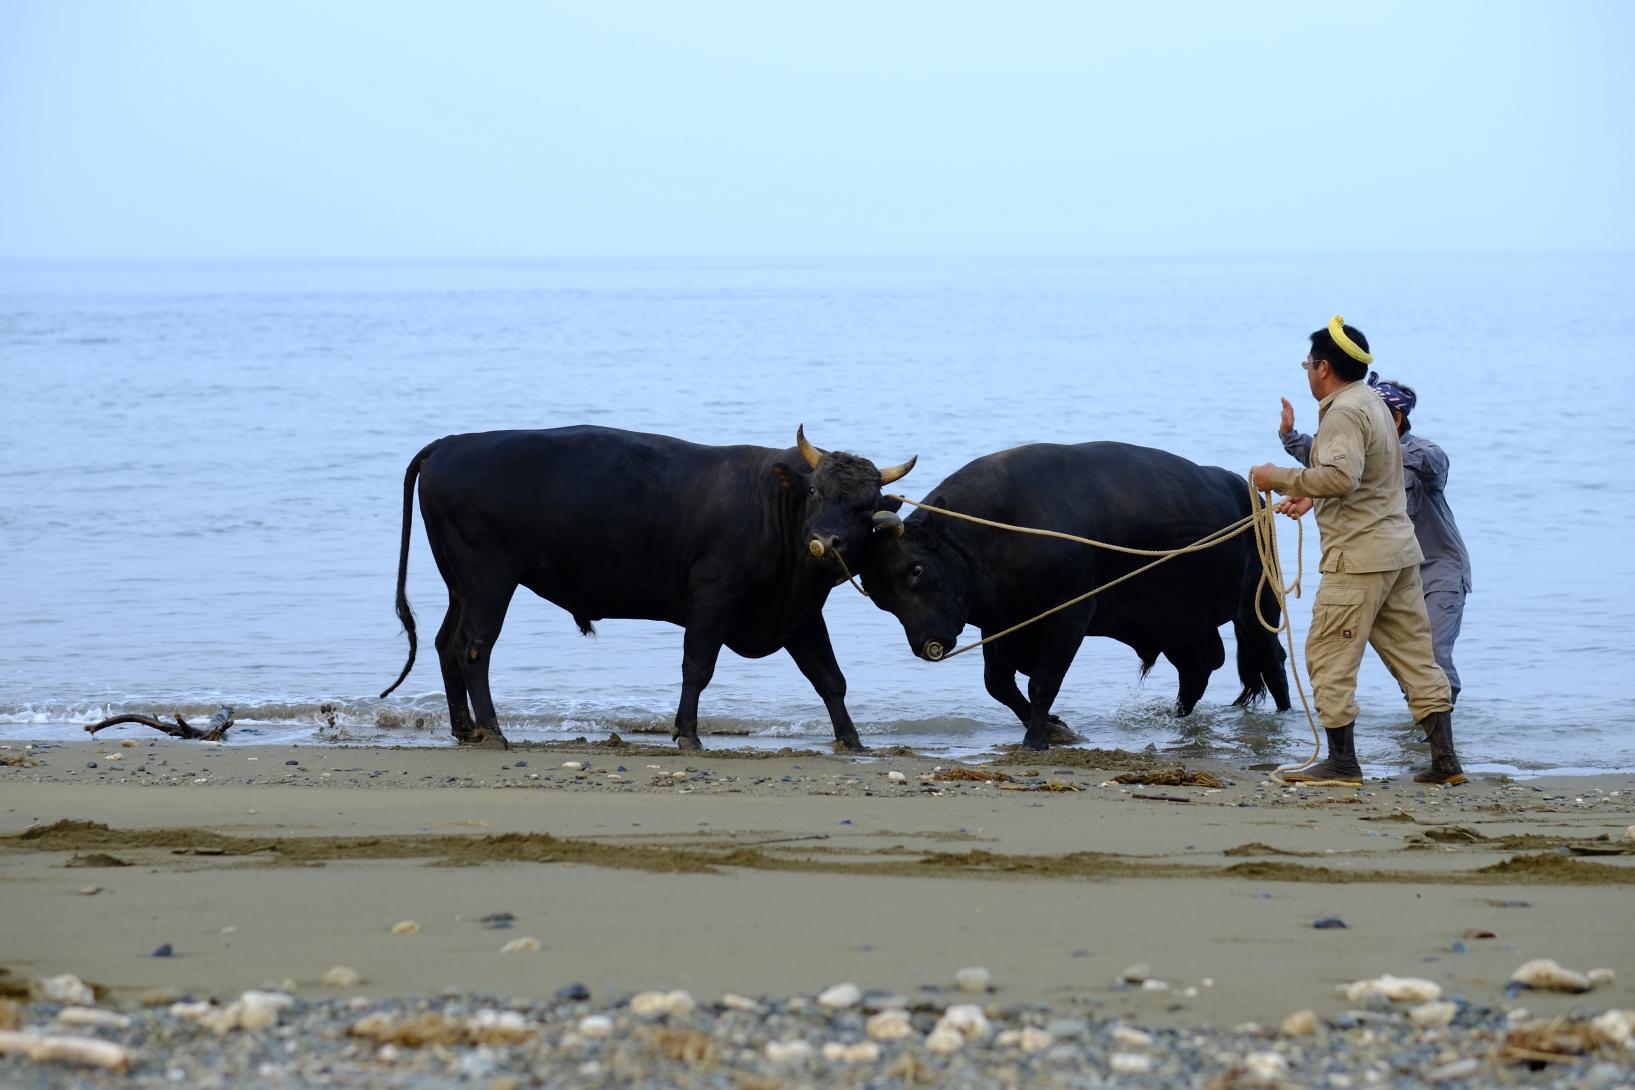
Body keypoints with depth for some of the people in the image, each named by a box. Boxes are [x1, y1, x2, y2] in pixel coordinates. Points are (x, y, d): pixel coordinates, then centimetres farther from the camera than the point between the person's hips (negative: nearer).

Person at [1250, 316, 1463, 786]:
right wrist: (1310, 497, 28)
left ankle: (1342, 762, -2)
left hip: (1359, 556, -10)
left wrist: (1280, 479, -21)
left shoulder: (1345, 412, -14)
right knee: (1413, 655, 9)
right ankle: (1445, 759, 7)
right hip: (1398, 551, 10)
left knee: (1329, 656, -3)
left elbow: (1340, 477, -29)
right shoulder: (1371, 402, 17)